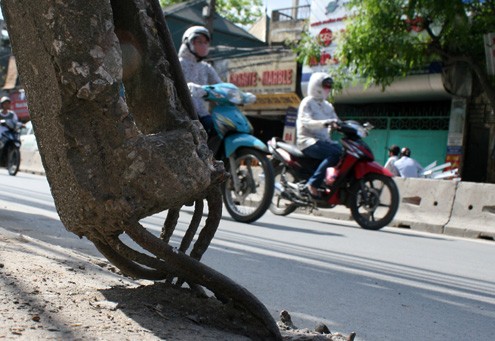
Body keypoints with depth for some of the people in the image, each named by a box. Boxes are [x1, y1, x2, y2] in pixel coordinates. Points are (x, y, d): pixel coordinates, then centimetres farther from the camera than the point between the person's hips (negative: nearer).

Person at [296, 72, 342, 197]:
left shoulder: (328, 106, 23)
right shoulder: (307, 102, -1)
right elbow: (306, 122, -18)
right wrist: (324, 123, -35)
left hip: (323, 140, 8)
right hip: (308, 141, -8)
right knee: (335, 153, -32)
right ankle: (313, 184, -31)